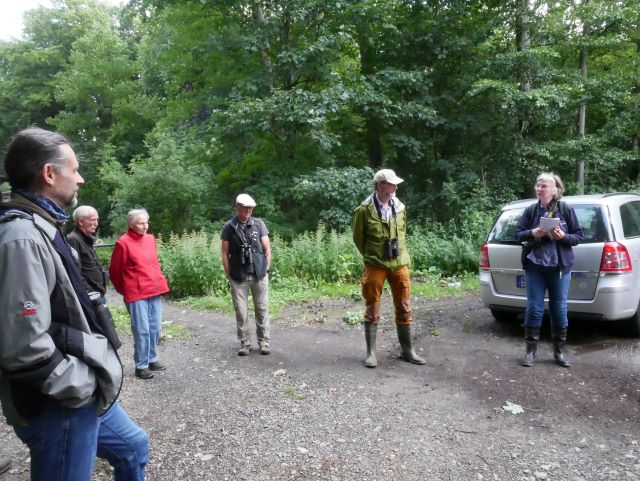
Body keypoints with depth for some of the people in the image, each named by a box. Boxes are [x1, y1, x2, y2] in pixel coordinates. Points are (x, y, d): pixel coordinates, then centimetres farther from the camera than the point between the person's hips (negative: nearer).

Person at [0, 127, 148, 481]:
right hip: (60, 407, -10)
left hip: (83, 393, 10)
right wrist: (85, 386, -17)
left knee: (133, 446, 26)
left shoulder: (41, 229, 9)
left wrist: (91, 380, 13)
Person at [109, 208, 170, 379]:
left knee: (155, 328, 12)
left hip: (155, 291, 6)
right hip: (136, 294, -6)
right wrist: (124, 290, 8)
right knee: (142, 330, -2)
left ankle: (152, 359, 27)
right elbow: (114, 271, -1)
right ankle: (141, 366, 10)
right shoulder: (123, 243, -10)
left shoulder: (150, 239, 9)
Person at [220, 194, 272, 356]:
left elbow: (267, 248, 5)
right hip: (238, 277, 0)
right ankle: (245, 343, 16)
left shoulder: (259, 224, 2)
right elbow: (224, 252, 3)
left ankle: (264, 341, 17)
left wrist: (266, 269, 0)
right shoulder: (228, 227, 1)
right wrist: (229, 274, 0)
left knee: (262, 309, 6)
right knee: (241, 311, 3)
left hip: (259, 275, 1)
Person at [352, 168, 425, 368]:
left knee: (404, 308, 11)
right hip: (375, 266, -4)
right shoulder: (364, 210, -11)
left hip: (399, 264, 4)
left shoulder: (400, 207, 3)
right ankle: (371, 353, 16)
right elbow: (358, 238, 1)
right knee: (372, 310, 4)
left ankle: (407, 350, 25)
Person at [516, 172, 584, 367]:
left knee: (559, 309, 7)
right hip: (534, 267, 1)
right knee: (534, 309, 3)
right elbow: (518, 234, 7)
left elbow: (579, 236, 2)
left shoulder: (566, 210, -2)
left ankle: (559, 351, 22)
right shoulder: (531, 210, 2)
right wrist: (531, 233, -13)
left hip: (560, 267, 0)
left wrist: (563, 236, -17)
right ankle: (530, 350, 14)